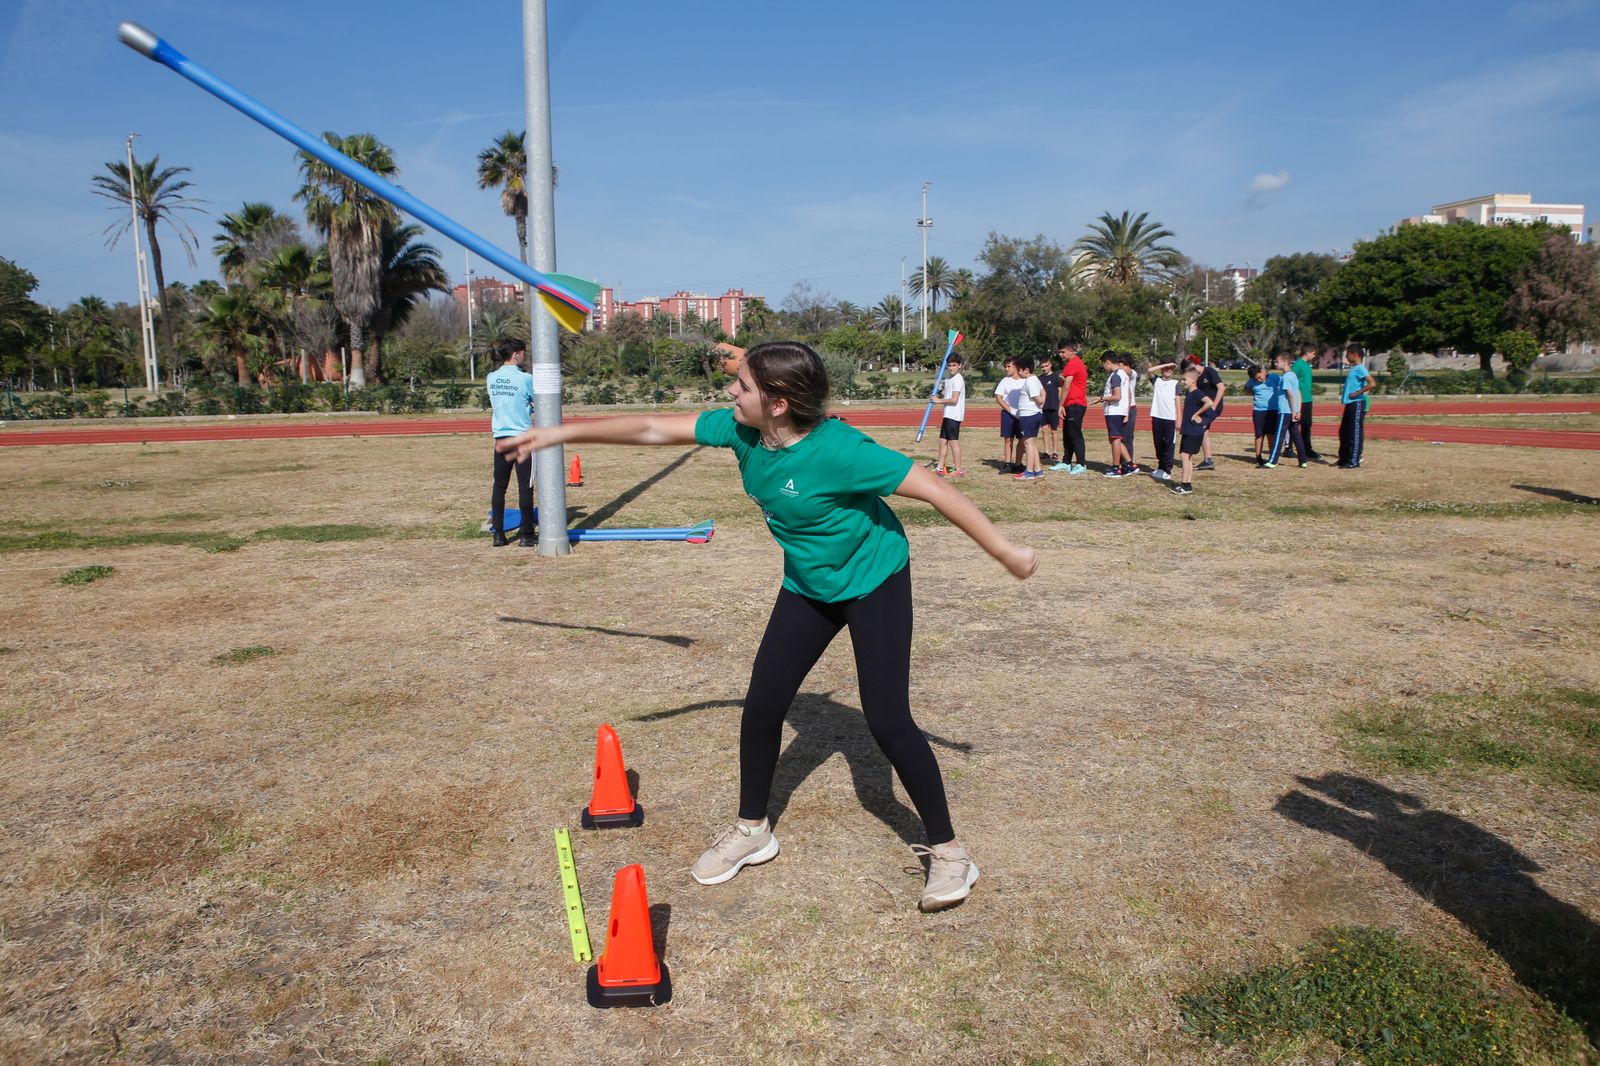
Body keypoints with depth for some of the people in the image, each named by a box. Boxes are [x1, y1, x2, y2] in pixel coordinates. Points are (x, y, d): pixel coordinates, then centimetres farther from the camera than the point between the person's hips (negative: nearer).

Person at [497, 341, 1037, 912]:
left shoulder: (836, 449, -34)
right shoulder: (740, 430, -15)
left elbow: (933, 488, -29)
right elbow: (654, 428, -6)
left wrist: (1005, 552, -25)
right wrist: (561, 433, -3)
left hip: (874, 582, -6)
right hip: (807, 587, 7)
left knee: (887, 719, -10)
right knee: (762, 704, 6)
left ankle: (947, 851, 9)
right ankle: (752, 830, 27)